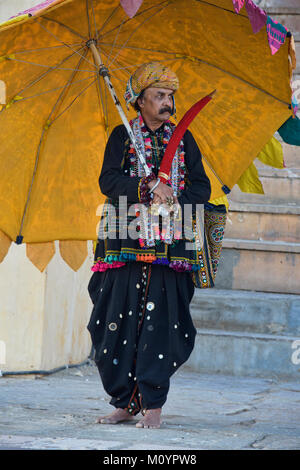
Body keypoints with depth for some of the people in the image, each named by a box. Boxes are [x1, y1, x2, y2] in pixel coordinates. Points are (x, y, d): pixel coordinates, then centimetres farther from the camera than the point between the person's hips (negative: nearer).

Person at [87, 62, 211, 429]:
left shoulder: (183, 139, 14)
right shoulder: (122, 136, 9)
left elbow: (201, 187, 8)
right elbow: (109, 181, -5)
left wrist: (174, 202, -11)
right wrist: (149, 186, -18)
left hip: (169, 244, 1)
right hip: (126, 244, -1)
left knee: (159, 322, -7)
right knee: (119, 322, -4)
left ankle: (152, 404, -4)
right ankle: (125, 402, 5)